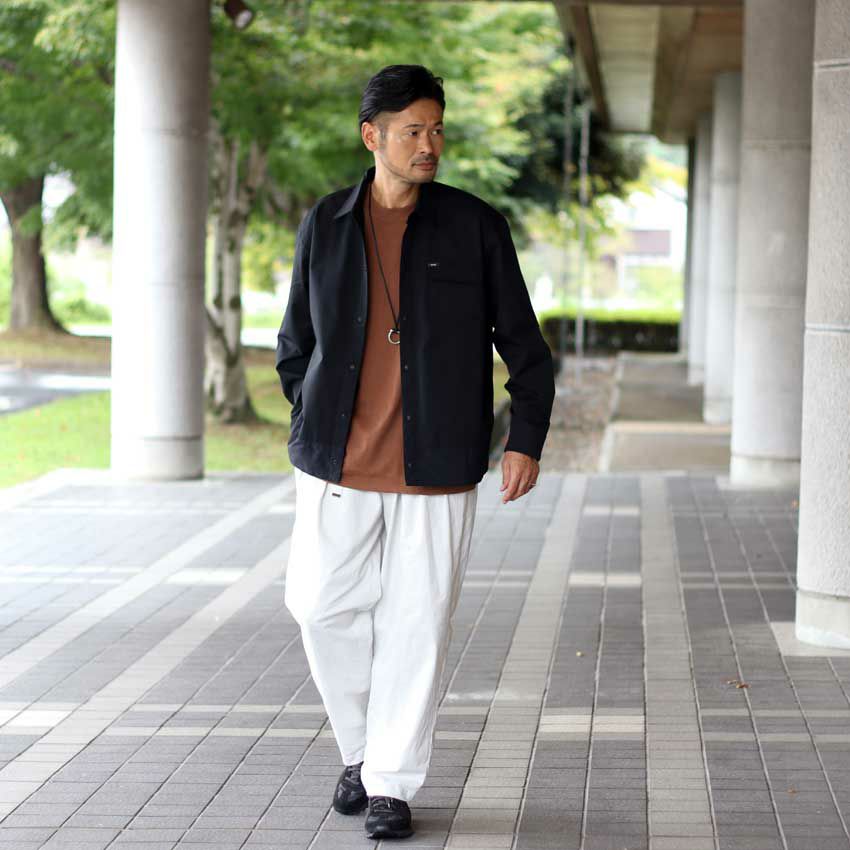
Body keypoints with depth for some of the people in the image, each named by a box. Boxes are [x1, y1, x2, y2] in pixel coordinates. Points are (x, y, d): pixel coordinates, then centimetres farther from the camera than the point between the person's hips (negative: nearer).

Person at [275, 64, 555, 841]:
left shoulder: (475, 226, -3)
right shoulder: (325, 225, 3)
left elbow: (523, 345, 1)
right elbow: (296, 344, 16)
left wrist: (527, 442, -7)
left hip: (435, 467, -2)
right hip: (339, 466, 2)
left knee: (418, 623, 0)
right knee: (326, 608, 2)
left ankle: (392, 784, 12)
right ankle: (362, 747, 25)